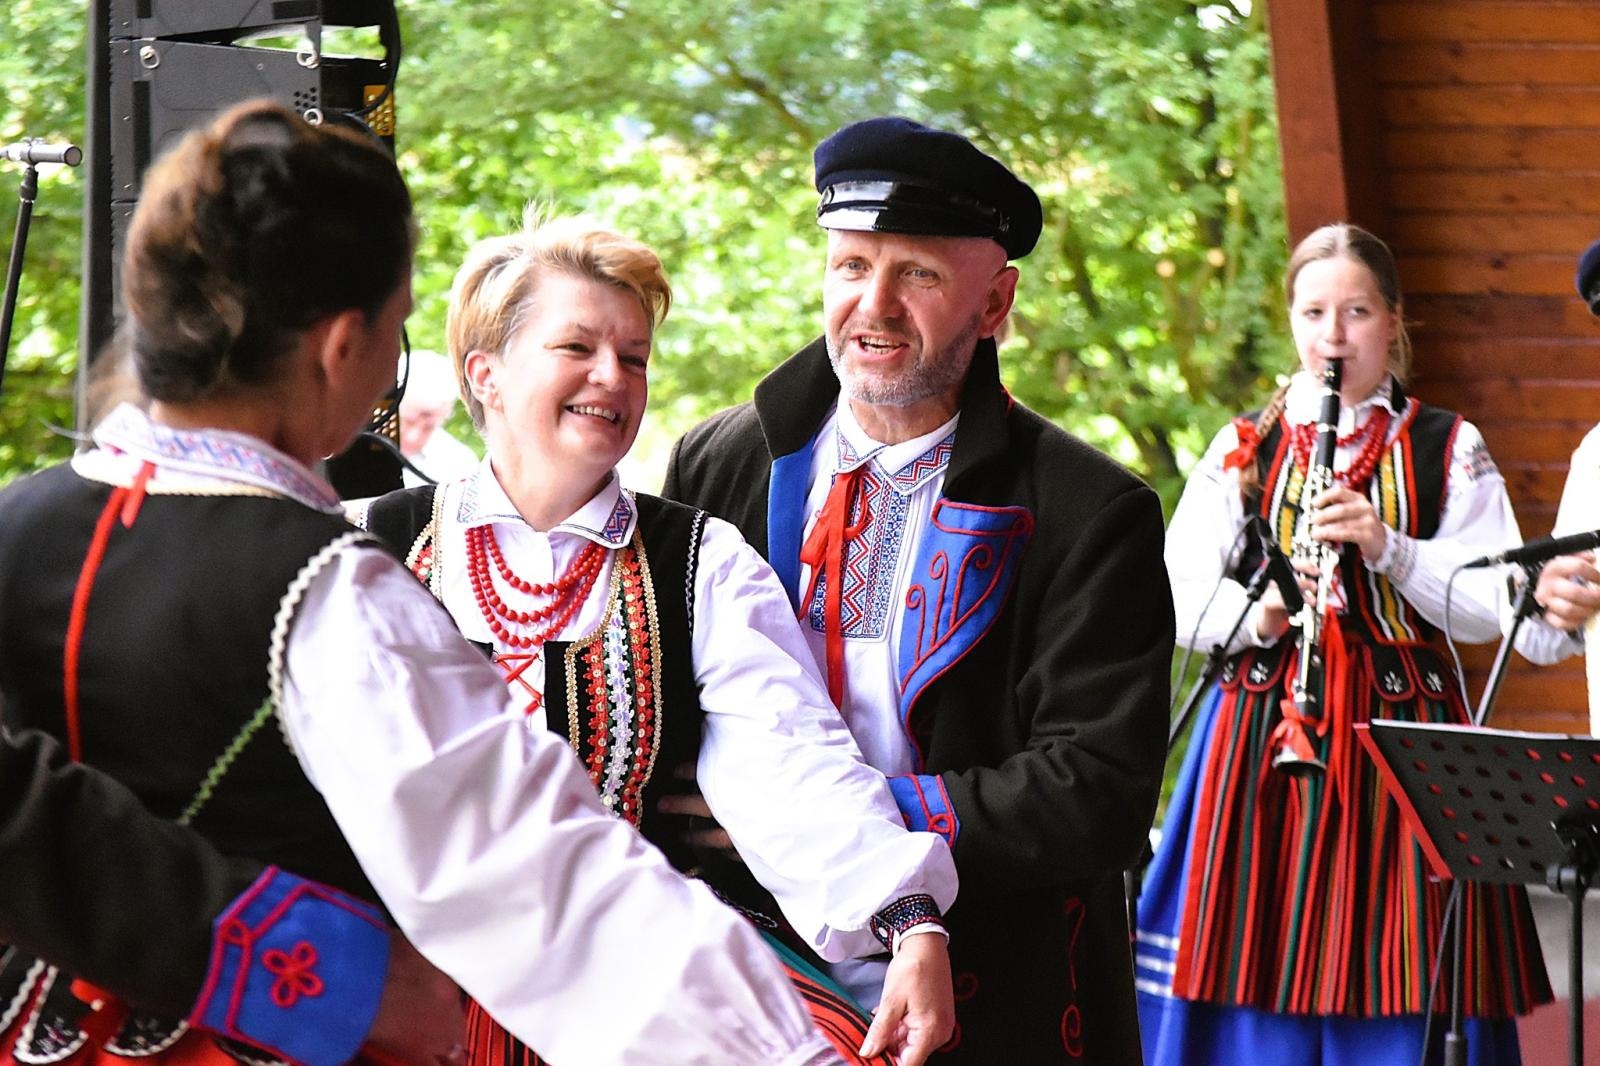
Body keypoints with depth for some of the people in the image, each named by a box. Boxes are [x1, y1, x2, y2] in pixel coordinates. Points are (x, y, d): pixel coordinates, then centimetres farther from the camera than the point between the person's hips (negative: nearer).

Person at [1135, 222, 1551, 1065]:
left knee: (1395, 992, -5)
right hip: (1261, 734, 1)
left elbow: (1489, 613, -1)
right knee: (1255, 993, -3)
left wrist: (1388, 547, -16)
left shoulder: (1449, 452, 6)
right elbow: (1177, 597, 2)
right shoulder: (1245, 448, 10)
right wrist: (1258, 616, -18)